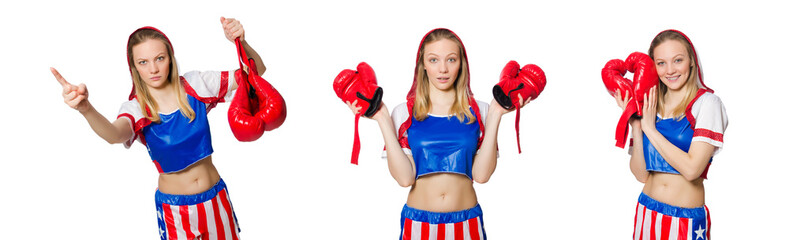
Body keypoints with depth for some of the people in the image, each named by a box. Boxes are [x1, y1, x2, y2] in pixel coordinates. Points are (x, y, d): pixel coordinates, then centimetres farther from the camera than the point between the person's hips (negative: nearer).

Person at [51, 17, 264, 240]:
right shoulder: (136, 109, -12)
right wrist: (86, 109, -57)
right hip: (175, 208, -2)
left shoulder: (195, 85, -7)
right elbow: (115, 135, -37)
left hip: (215, 197, 2)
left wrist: (241, 43, -28)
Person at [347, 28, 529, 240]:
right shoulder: (404, 113, -1)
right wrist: (383, 120, -12)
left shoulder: (478, 111, 1)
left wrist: (495, 115, -10)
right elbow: (404, 178, -11)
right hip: (418, 220, -1)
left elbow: (481, 174, -9)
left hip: (466, 221, 1)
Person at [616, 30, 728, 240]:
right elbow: (641, 174, -1)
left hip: (687, 218, -4)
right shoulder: (649, 107, 4)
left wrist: (650, 129, -14)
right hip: (647, 212, 4)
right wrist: (636, 125, -11)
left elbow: (691, 169, -20)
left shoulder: (706, 103, -9)